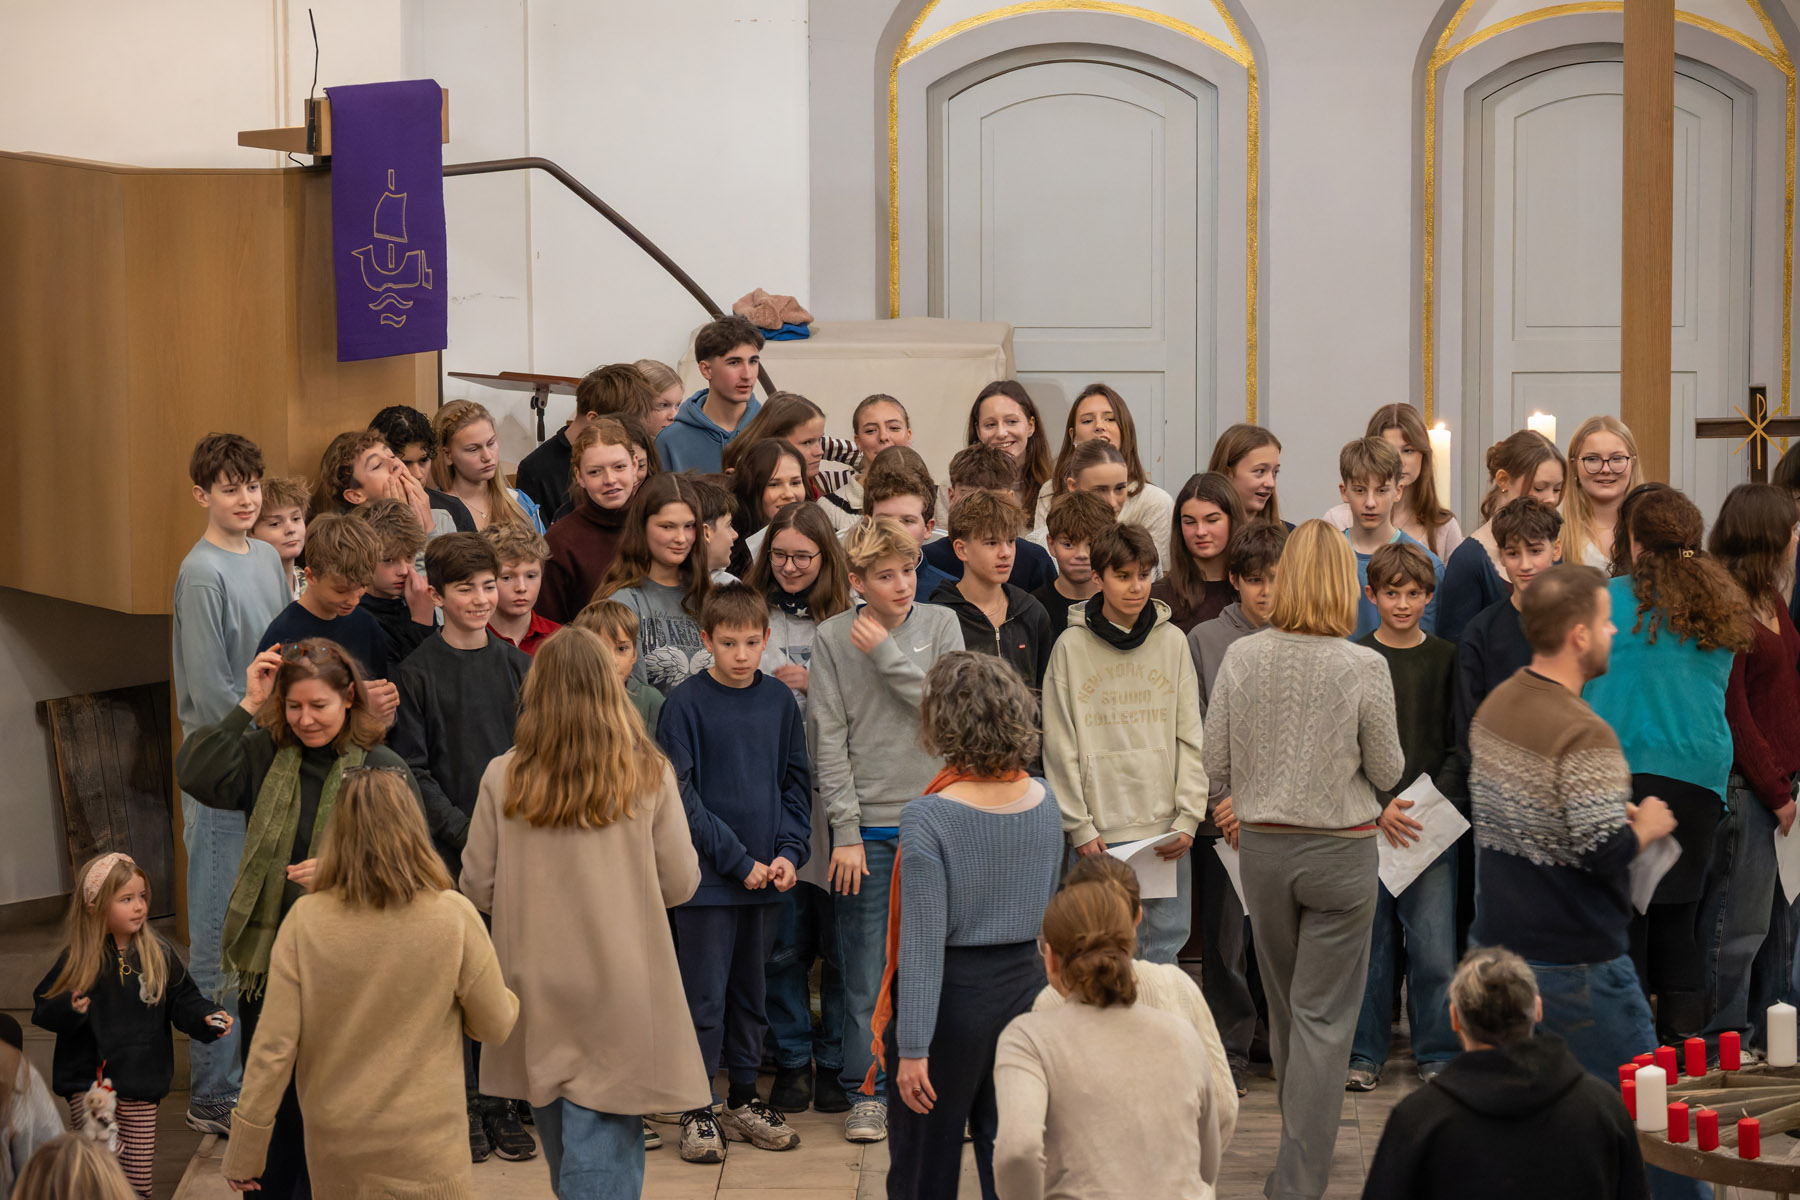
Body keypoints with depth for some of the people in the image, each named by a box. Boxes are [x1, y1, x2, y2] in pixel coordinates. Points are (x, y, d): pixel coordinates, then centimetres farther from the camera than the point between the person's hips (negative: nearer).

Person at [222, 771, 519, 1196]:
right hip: (424, 1152, -2)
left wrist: (244, 1155, -1)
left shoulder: (305, 919, -10)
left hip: (334, 1146, 2)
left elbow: (273, 1048, -9)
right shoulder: (454, 917, -13)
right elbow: (495, 1026, -2)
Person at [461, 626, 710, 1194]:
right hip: (621, 995, -2)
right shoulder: (648, 774, -8)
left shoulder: (503, 777, -6)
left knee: (558, 1141, 21)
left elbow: (477, 890, -1)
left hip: (537, 993, 2)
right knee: (604, 1153, -1)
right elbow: (680, 885, -3)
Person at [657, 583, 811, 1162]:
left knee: (750, 991, 14)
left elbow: (797, 782, 11)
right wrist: (737, 860, -14)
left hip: (765, 875, 5)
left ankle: (743, 1098, 25)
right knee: (704, 994, -1)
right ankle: (696, 1111, 8)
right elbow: (682, 796, -12)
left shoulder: (779, 700, 5)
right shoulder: (686, 704, -9)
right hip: (708, 875, -4)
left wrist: (789, 852, -3)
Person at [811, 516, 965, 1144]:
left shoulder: (940, 623, 4)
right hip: (868, 825, -1)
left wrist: (887, 655, -11)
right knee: (867, 967, 1)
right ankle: (867, 1091, 10)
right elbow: (828, 740, -2)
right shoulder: (832, 638, 0)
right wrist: (846, 830, -8)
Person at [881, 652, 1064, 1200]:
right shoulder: (1044, 801, -1)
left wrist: (913, 1048, -14)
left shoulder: (928, 816, -18)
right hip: (1027, 983, 5)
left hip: (954, 993, -5)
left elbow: (923, 944, -18)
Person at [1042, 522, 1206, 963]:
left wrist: (1188, 817, -2)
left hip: (1166, 830, 2)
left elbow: (1190, 737, 6)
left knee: (1165, 944, 5)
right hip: (1098, 832, -2)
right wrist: (1078, 825, -6)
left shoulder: (1173, 642, 6)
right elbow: (1060, 747, -1)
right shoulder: (1071, 647, 0)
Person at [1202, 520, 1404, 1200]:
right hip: (1339, 850, -3)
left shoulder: (1241, 659, -7)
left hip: (1262, 845, 3)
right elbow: (1388, 772, -5)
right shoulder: (1364, 668, -14)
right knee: (1323, 1017, 1)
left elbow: (1216, 765, -1)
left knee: (1285, 1008, 20)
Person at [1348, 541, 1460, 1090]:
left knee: (1435, 947, -3)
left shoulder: (1447, 658, 7)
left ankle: (1437, 1053, 12)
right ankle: (1365, 1054, 16)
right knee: (1369, 939, 3)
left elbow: (1459, 743, 8)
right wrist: (1380, 807, -10)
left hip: (1431, 820, 1)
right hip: (1366, 821, -1)